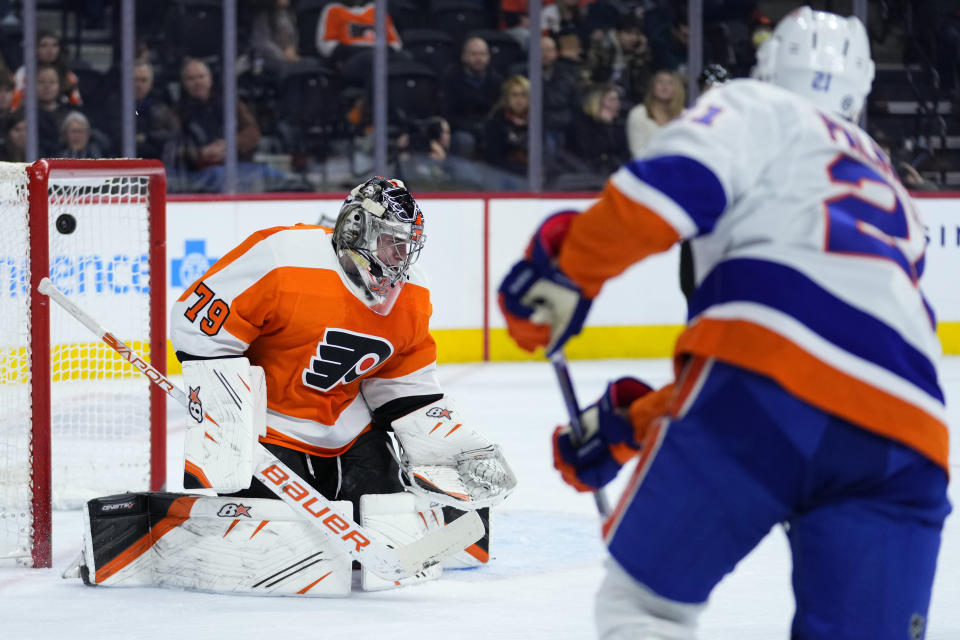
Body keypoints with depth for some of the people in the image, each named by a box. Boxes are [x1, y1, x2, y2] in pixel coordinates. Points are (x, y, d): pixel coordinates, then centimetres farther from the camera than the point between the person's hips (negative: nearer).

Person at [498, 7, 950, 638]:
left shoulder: (761, 109, 21)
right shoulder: (892, 196, 39)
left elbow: (680, 178, -3)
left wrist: (567, 266, 6)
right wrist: (630, 422, 38)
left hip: (773, 375, -5)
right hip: (905, 435, 5)